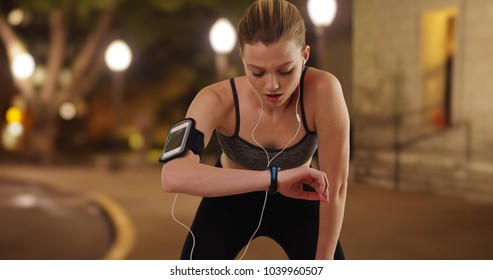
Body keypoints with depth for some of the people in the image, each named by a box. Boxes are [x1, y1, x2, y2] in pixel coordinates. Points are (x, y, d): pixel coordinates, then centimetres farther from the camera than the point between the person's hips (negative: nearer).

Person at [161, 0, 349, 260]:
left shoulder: (323, 90, -34)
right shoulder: (218, 100, -34)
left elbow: (336, 187, -26)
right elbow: (173, 176, -51)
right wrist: (273, 177, -56)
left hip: (296, 202, 1)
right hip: (232, 201, 0)